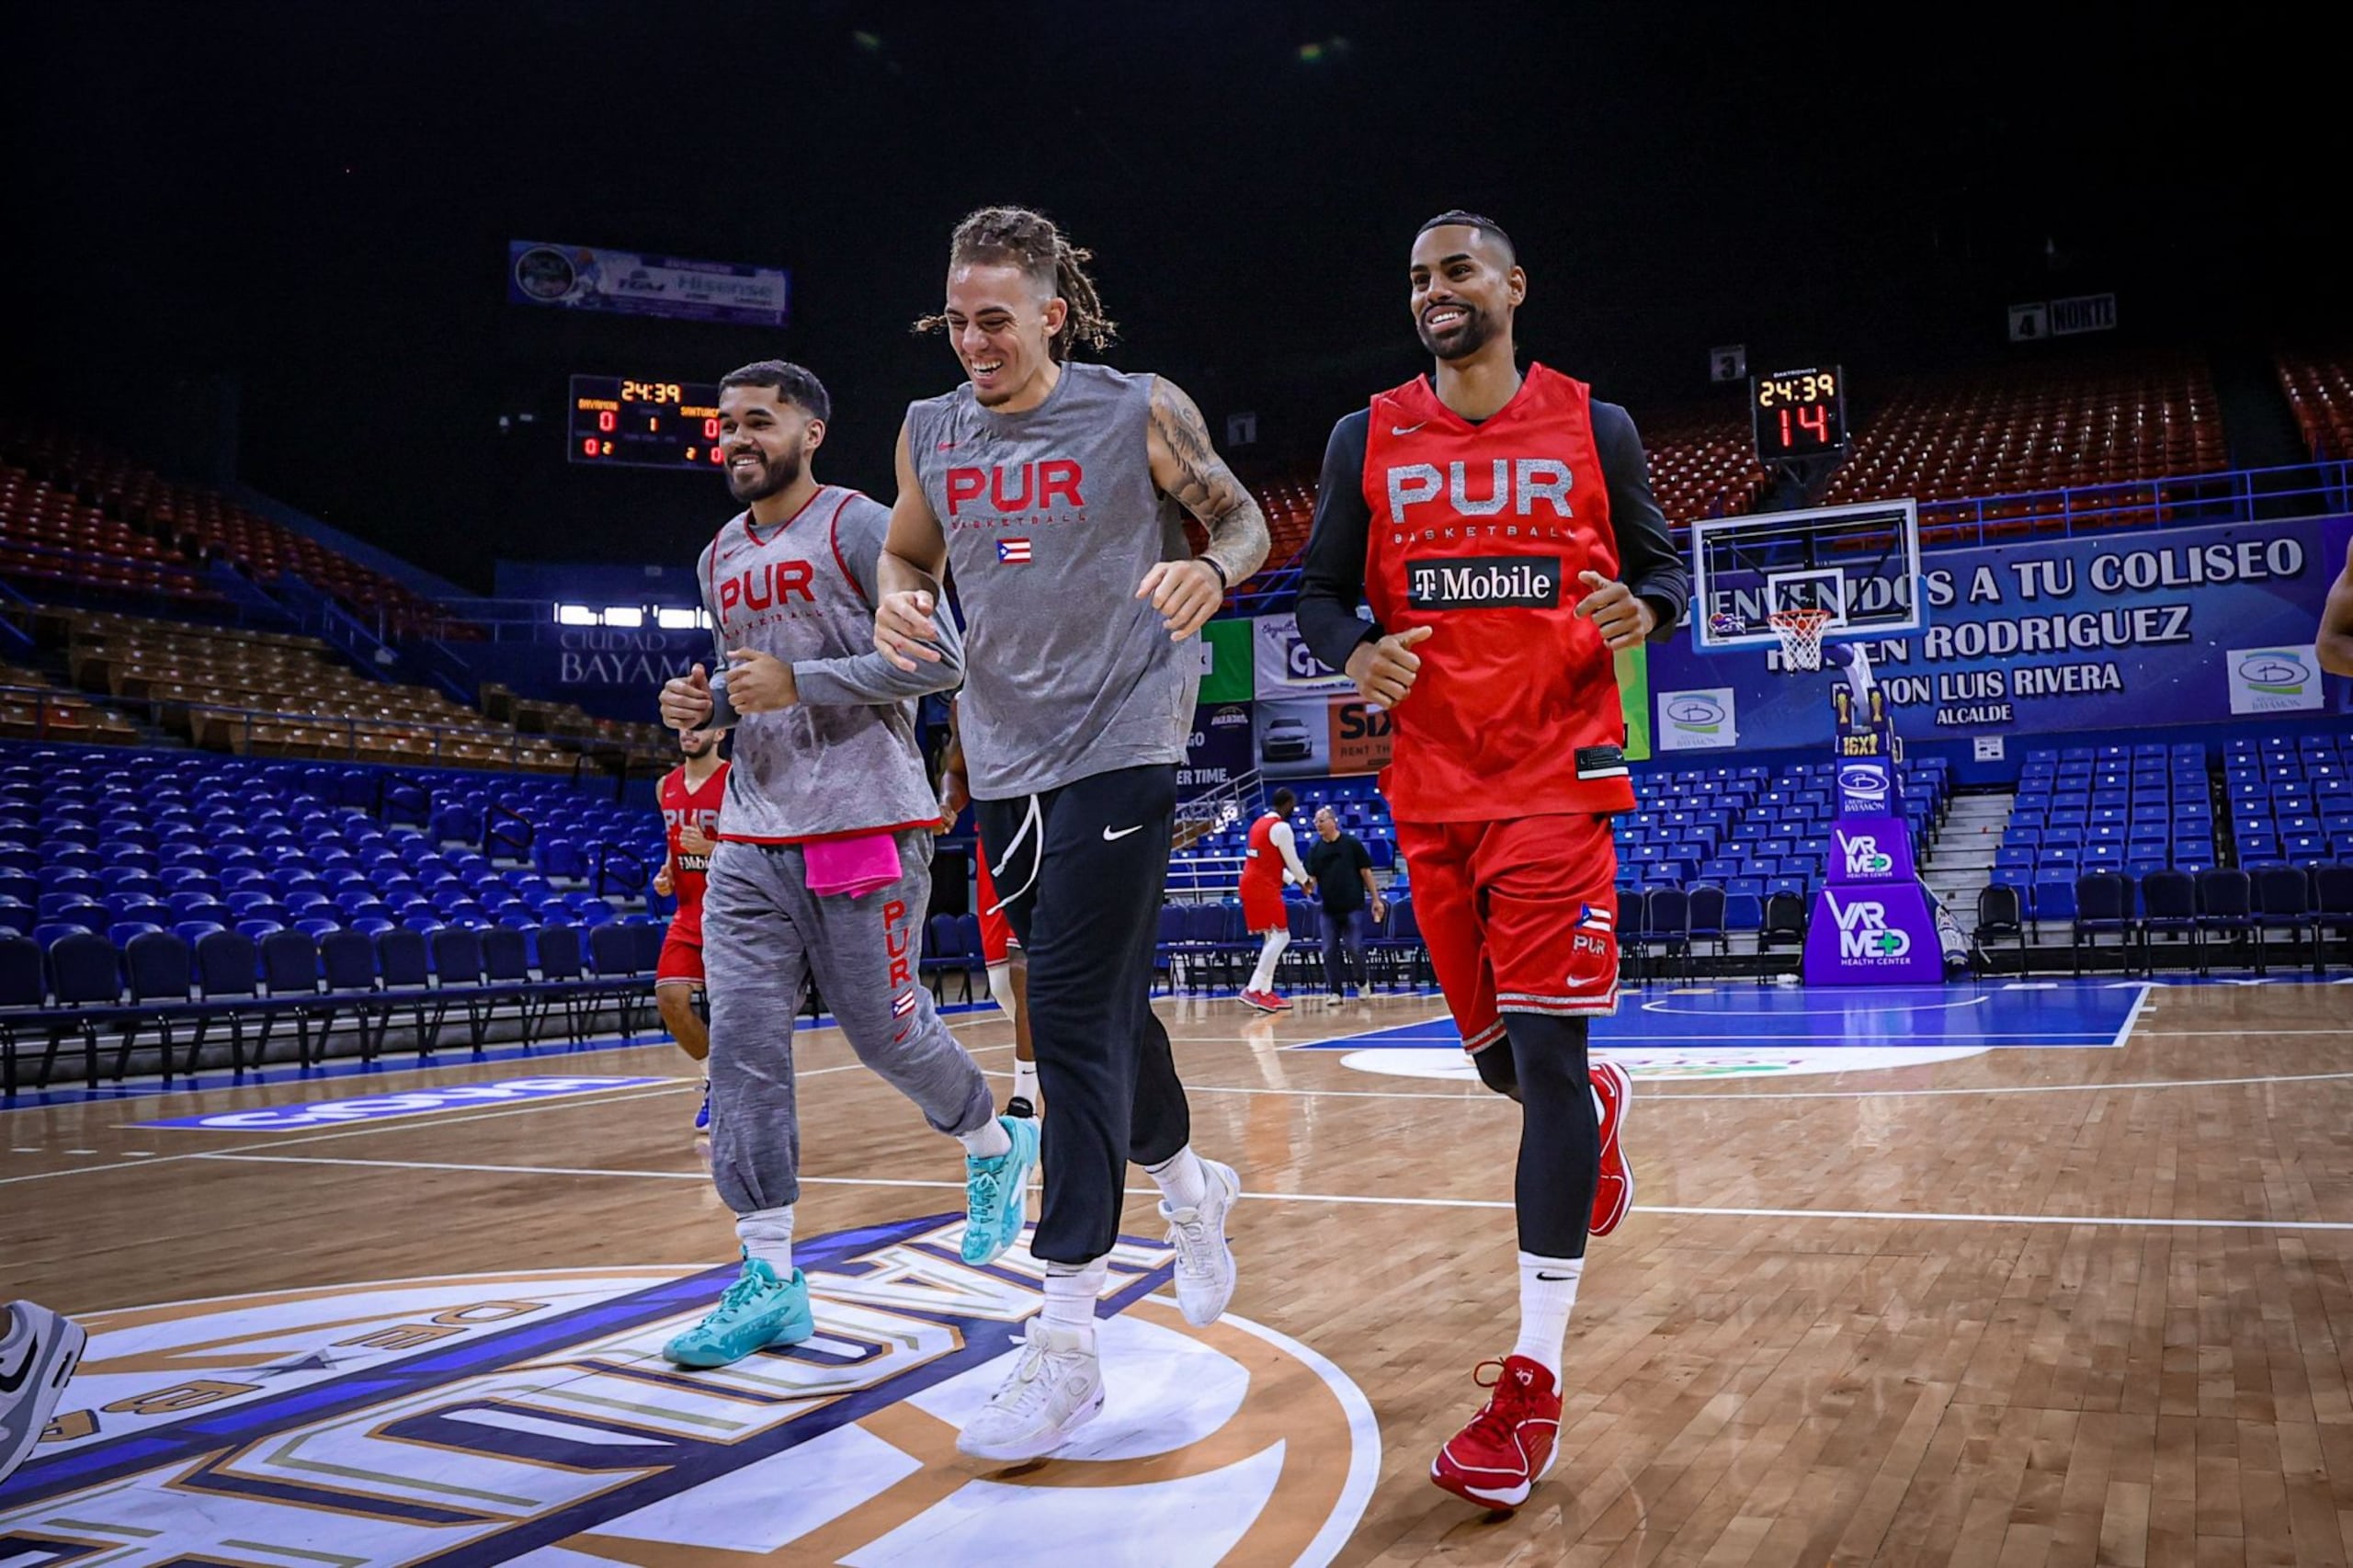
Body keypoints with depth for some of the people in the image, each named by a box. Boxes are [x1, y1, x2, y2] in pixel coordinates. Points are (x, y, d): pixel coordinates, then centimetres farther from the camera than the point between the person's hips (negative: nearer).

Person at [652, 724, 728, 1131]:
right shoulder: (666, 787, 9)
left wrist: (710, 848, -27)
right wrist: (666, 871, 4)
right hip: (689, 913, 6)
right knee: (670, 999, -6)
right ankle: (715, 1078, 13)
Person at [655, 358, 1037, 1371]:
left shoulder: (859, 527, -6)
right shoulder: (721, 558, 16)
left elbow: (938, 660, -12)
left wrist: (798, 682, -18)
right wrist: (705, 704, 4)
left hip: (863, 826, -6)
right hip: (750, 837, 7)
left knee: (885, 1031, 2)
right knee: (743, 1042, -3)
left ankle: (996, 1147, 33)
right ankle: (769, 1283, 2)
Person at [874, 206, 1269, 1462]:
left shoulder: (1141, 412, -5)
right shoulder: (929, 431, 7)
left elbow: (1243, 519, 5)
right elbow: (906, 558, 19)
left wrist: (1210, 571, -18)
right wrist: (894, 609, -4)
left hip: (1120, 750, -5)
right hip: (1006, 757, 6)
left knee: (1072, 1018, -12)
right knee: (1099, 1005, 16)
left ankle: (1065, 1346, -6)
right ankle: (1189, 1185, 43)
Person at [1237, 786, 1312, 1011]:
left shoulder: (1260, 823, 18)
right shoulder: (1281, 827, -12)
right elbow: (1292, 862, -6)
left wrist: (1294, 880, 26)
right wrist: (1305, 880, 13)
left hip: (1252, 885, 10)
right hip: (1264, 888, -10)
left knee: (1272, 938, 15)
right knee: (1280, 936, -8)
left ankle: (1265, 991, 14)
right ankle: (1253, 990, -16)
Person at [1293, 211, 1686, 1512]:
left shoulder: (1592, 426, 4)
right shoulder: (1369, 438, 7)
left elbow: (1661, 565, 11)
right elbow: (1319, 587, 10)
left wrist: (1643, 608, -12)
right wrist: (1354, 652, -12)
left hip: (1560, 780, -3)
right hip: (1433, 791, 3)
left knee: (1546, 1052, -11)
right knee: (1493, 1051, 12)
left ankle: (1535, 1374, -3)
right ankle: (1596, 1108, 51)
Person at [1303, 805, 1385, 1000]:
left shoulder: (1352, 843, -3)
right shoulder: (1314, 849, 5)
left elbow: (1366, 872, 0)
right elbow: (1312, 878, 2)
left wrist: (1376, 899, -3)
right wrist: (1308, 886, -22)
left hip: (1353, 906, -3)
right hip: (1328, 908, 3)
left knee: (1354, 948, -7)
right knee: (1329, 951, 0)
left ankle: (1362, 981, 19)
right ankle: (1336, 992, 9)